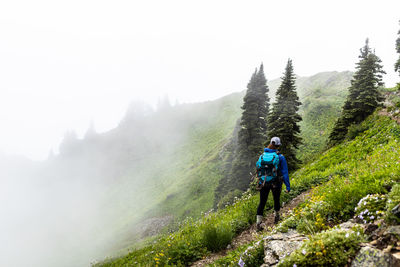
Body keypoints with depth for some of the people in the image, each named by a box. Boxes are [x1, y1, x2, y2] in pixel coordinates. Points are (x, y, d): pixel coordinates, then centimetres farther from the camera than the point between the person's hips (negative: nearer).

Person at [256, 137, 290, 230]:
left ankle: (258, 222, -4)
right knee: (276, 200, 21)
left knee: (262, 202, 4)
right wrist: (288, 186, -2)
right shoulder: (280, 157, -10)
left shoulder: (262, 156, -2)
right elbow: (285, 172, -7)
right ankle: (276, 216, 41)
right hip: (276, 183, -1)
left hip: (264, 183, 1)